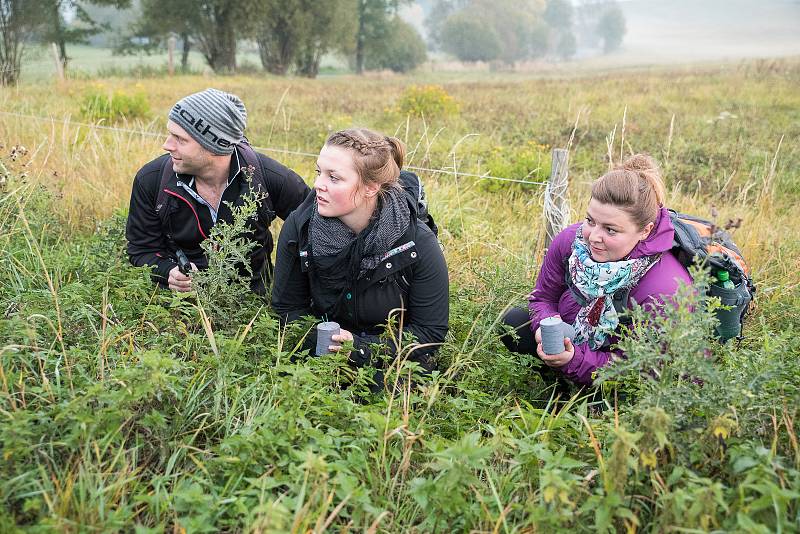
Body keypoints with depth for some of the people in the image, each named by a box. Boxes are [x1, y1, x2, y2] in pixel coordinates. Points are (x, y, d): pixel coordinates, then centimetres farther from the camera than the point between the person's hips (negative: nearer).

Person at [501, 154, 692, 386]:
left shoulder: (666, 292, -38)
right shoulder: (570, 240, -21)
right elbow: (543, 297, -3)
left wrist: (575, 361, -41)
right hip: (573, 338, 4)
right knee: (514, 323, -9)